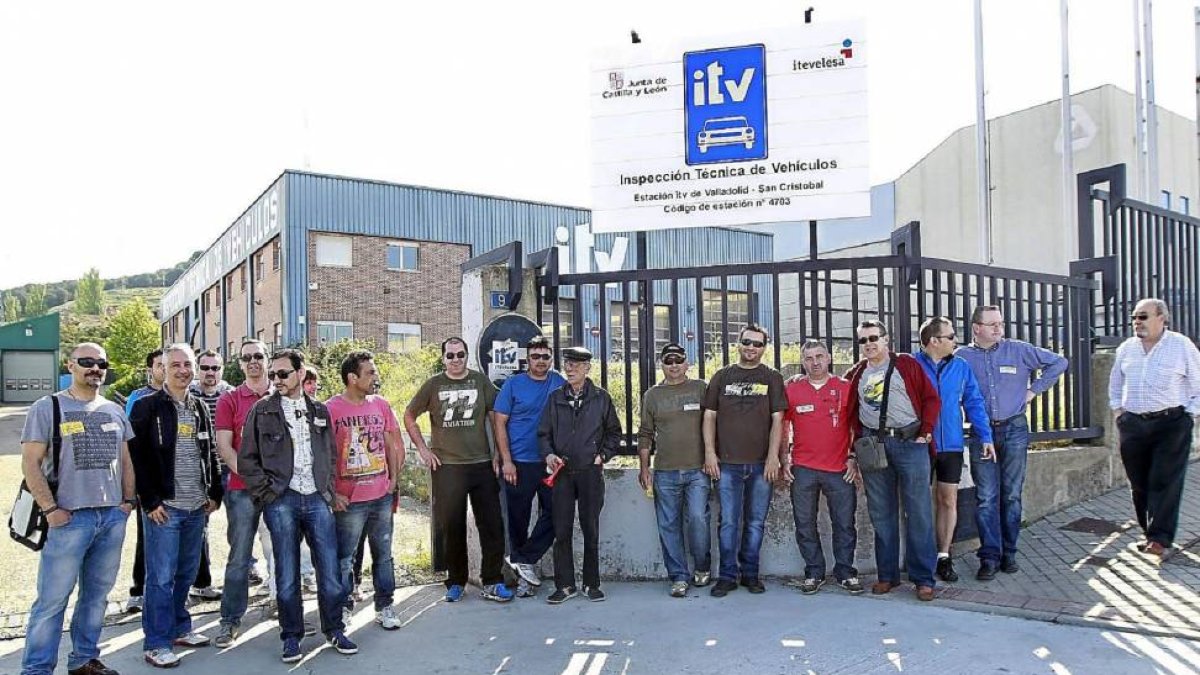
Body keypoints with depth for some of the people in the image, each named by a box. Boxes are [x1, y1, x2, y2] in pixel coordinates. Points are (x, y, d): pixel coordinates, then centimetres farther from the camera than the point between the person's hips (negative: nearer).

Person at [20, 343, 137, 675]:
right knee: (52, 599, -1)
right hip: (69, 518, -5)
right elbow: (30, 464, -5)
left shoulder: (115, 411, 12)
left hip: (113, 517, 5)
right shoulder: (47, 407, -2)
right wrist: (50, 509, -12)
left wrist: (129, 500, 7)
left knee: (96, 595, 12)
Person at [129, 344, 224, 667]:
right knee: (161, 577, -1)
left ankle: (179, 628, 28)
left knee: (186, 573, 14)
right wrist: (150, 500, -14)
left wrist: (215, 492, 11)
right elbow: (136, 456, -10)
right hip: (163, 507, -6)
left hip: (196, 507, 6)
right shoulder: (147, 406, -5)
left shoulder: (199, 407, 13)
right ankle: (156, 643, 8)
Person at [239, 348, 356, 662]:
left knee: (330, 569, 3)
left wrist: (329, 490, 7)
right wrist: (267, 492, -5)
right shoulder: (262, 410, 2)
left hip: (317, 498, 2)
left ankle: (334, 630, 19)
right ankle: (291, 637, 19)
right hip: (281, 500, -2)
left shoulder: (320, 410, 11)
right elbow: (246, 459, 2)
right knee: (287, 575, 4)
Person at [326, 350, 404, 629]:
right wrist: (332, 493, -10)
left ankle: (384, 606, 26)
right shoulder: (331, 409, -9)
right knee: (344, 559, 6)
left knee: (383, 554, 13)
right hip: (348, 500, -4)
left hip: (382, 496, 4)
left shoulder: (380, 404, 5)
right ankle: (343, 608, 23)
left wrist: (393, 478, 8)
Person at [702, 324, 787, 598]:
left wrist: (773, 456, -7)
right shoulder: (722, 376, 8)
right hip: (727, 463, 0)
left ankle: (750, 573, 19)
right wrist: (709, 452, -2)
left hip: (761, 463, 0)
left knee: (755, 522, 7)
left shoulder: (772, 378, 6)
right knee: (728, 522, 0)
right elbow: (709, 416, 7)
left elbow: (777, 419, 1)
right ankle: (727, 575, 10)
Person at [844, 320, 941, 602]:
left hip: (910, 442, -3)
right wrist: (860, 439, 6)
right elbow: (850, 411, 18)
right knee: (881, 515, 7)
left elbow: (931, 398, 1)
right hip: (873, 446, 3)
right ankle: (887, 575, 17)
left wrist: (926, 432, -6)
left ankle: (923, 578, 6)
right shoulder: (856, 374, 13)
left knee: (919, 513, -2)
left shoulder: (907, 365, 4)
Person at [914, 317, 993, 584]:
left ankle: (943, 556, 20)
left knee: (948, 501, 9)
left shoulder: (961, 367, 4)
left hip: (951, 445, 3)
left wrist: (986, 437, 1)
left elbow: (974, 403, 7)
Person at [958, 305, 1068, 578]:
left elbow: (1058, 362, 9)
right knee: (986, 497, -2)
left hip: (1014, 429, 1)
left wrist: (1034, 390, 5)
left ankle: (1009, 553, 17)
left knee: (1012, 495, 7)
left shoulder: (1019, 350, 1)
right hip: (980, 433, -1)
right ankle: (989, 556, 3)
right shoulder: (962, 356, 1)